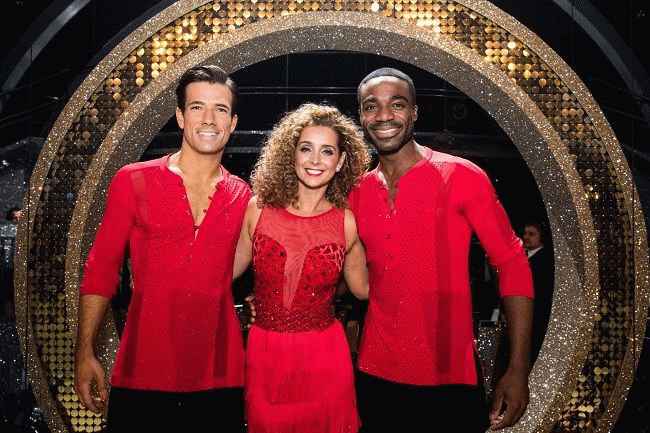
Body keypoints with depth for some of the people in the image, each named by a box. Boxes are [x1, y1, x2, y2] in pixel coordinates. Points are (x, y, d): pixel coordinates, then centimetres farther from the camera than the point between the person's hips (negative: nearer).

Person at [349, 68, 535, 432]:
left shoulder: (461, 177, -9)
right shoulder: (358, 192, 4)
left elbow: (513, 266, -7)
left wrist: (519, 370, -12)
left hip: (451, 378, -4)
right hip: (376, 375, 4)